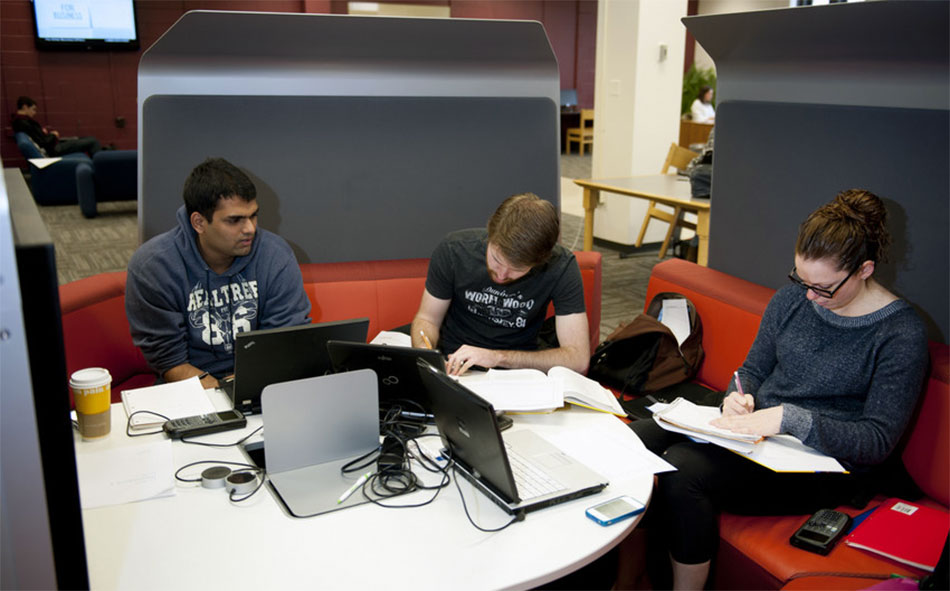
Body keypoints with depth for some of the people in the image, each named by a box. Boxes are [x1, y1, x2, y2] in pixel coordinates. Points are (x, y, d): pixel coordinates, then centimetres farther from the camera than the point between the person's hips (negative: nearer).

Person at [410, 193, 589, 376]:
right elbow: (427, 318, 0)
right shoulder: (454, 249, -14)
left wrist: (498, 357, -27)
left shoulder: (560, 267, -18)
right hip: (452, 366, 2)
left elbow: (578, 359, -20)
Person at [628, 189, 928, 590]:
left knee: (681, 471, -29)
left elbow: (878, 440, -15)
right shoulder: (791, 299, 5)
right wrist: (739, 398, -8)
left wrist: (789, 418, -26)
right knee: (638, 437, -15)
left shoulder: (903, 334, -12)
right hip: (759, 430, 7)